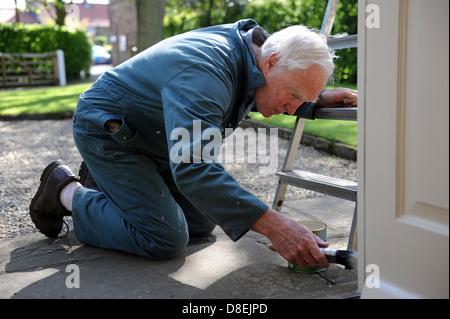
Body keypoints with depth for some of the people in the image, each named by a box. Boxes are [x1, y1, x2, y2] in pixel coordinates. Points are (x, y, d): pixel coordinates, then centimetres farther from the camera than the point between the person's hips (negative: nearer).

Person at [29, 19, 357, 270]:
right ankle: (67, 191, 2)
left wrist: (318, 101, -6)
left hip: (156, 141, 9)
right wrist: (273, 226, -49)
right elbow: (193, 168, -47)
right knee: (166, 239, -18)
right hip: (106, 131, -9)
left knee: (202, 223, 11)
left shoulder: (251, 44, -8)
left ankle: (101, 182, 24)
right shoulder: (204, 74, -37)